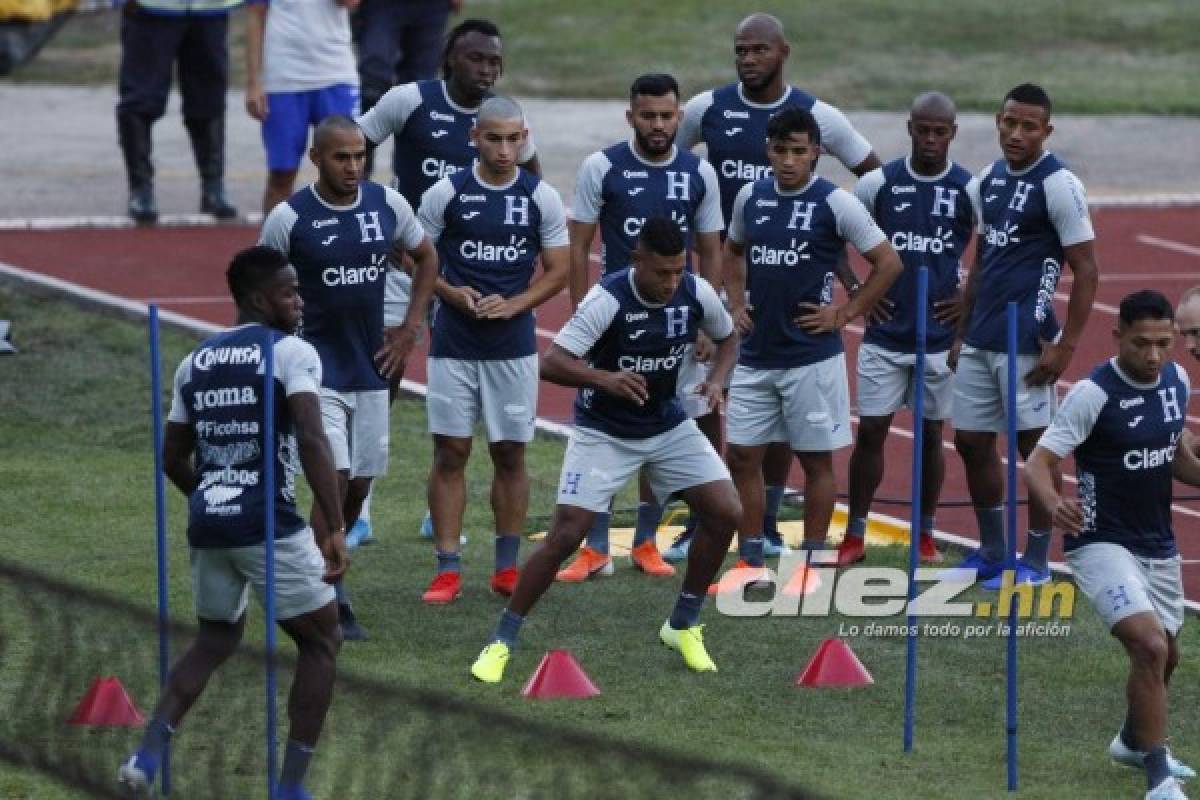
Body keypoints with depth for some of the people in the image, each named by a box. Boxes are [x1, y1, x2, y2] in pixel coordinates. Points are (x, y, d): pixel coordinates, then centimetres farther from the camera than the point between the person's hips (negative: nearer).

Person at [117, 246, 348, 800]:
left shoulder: (195, 363, 13)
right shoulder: (292, 353, -6)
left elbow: (173, 458, 18)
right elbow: (311, 441, -20)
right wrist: (334, 529, -22)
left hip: (207, 524, 6)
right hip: (269, 524, -6)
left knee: (216, 638, 25)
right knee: (321, 642, 11)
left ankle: (148, 754, 5)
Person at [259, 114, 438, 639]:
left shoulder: (387, 205, 0)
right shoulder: (290, 218, -12)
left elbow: (426, 258, 16)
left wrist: (410, 329, 8)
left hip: (371, 369, 5)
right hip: (317, 371, -5)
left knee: (359, 484, 11)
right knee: (333, 479, -14)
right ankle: (333, 605, -12)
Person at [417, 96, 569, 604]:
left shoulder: (541, 197, 0)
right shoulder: (446, 194, -3)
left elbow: (558, 271, 4)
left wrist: (512, 305, -11)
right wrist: (452, 293, -14)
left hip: (514, 346, 1)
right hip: (454, 346, -1)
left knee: (510, 453, 6)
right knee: (450, 452, -2)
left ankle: (507, 568, 15)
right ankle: (447, 571, 1)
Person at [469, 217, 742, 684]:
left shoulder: (696, 294, -12)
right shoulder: (608, 299, -27)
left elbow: (727, 338, 10)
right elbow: (551, 363, -33)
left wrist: (716, 381, -11)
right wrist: (605, 378, -50)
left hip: (669, 426, 5)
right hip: (604, 432, -5)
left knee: (725, 513, -7)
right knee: (565, 536, -13)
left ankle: (683, 626, 12)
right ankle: (503, 641, 1)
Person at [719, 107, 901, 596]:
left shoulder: (835, 204, -10)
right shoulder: (751, 197, 5)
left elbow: (888, 263, -7)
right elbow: (733, 251, 25)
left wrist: (844, 314, -8)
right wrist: (737, 303, 11)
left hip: (811, 355, -5)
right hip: (755, 354, 5)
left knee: (816, 459, 4)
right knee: (742, 455, 5)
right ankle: (750, 561, 14)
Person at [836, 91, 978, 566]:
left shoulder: (971, 190, -4)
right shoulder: (878, 184, -2)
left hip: (942, 334, 0)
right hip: (886, 331, 0)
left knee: (931, 434, 7)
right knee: (870, 430, -1)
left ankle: (925, 535, 18)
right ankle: (854, 536, 7)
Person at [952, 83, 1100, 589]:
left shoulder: (1058, 185, -10)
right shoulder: (990, 180, 12)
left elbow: (1086, 271, -10)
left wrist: (1066, 347, -14)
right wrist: (962, 333, 18)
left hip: (1027, 343, -8)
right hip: (980, 340, 8)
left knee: (1034, 447, 0)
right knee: (971, 442, 12)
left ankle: (1036, 561, 10)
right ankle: (992, 552, 26)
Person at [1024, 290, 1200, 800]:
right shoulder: (1093, 394, -20)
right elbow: (1038, 461, -22)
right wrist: (1055, 503, -43)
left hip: (1158, 545, 8)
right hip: (1103, 544, -8)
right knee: (1149, 646, -24)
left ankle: (1135, 743, 51)